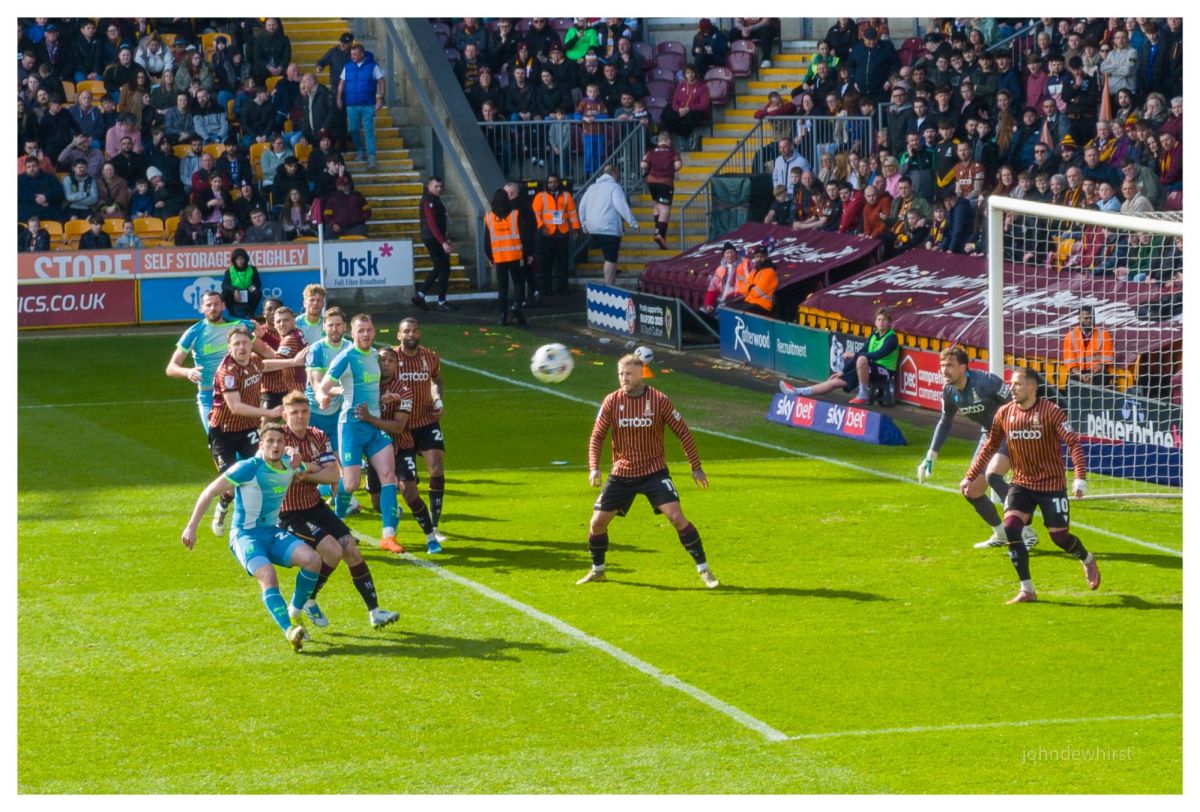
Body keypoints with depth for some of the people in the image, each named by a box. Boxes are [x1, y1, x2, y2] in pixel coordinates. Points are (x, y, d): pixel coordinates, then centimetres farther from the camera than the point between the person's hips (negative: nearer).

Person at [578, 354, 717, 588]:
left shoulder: (659, 401, -10)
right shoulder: (611, 402, -5)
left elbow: (683, 433, -2)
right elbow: (597, 436, 0)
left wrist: (696, 467, -1)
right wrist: (593, 468, -15)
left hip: (654, 472, -3)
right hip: (621, 473, 3)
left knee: (677, 517, -17)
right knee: (597, 522, 1)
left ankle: (703, 569, -7)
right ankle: (597, 570, 25)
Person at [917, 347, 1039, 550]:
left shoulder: (985, 382, -27)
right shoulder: (949, 392, -5)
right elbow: (944, 423, 12)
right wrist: (930, 458, 10)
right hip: (988, 434, 8)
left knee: (992, 475, -31)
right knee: (972, 491, 6)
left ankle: (1026, 533, -24)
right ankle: (1001, 535, 28)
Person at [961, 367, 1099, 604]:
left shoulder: (1051, 412, -16)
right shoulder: (1004, 414, -1)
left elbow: (1074, 443, -18)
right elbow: (989, 447, 13)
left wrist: (1080, 477, -30)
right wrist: (970, 476, 13)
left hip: (1051, 484, -4)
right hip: (1021, 484, 4)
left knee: (1059, 536, 0)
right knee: (1010, 528, -16)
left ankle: (1088, 561, 37)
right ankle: (1027, 590, -8)